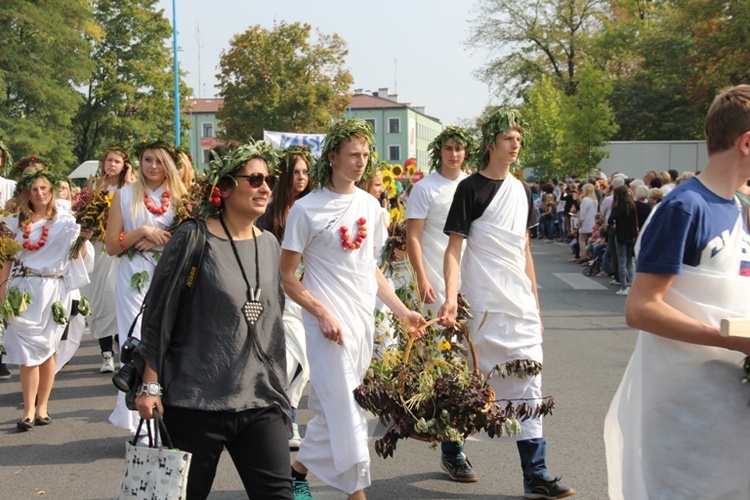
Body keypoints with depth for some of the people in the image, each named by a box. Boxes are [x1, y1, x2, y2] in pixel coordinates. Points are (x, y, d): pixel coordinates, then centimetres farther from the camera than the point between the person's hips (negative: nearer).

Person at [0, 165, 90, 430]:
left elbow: (79, 255, -3)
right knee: (27, 351, -3)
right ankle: (29, 411, -1)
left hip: (52, 291, -1)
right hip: (23, 291, 1)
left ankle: (42, 407, 14)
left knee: (46, 349, 5)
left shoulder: (64, 221, 4)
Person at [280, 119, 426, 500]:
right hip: (329, 322, -6)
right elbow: (287, 276, -6)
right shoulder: (307, 209, -8)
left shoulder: (370, 205, 10)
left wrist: (401, 310, 9)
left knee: (332, 406, 13)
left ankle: (298, 469, 31)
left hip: (364, 320, 6)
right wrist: (322, 313, -17)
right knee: (345, 409, -6)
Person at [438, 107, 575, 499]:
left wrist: (535, 303, 15)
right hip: (482, 304, -6)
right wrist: (450, 298, -22)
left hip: (520, 304, 6)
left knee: (529, 383, 2)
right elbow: (454, 248, -9)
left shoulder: (520, 190, 13)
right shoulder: (471, 189, -5)